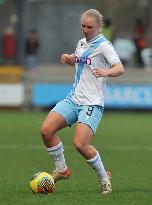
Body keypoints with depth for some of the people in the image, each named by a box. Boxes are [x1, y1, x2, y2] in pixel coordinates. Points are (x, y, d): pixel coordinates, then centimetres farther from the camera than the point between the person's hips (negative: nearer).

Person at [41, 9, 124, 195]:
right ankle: (61, 169, 10)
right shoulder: (82, 43, 14)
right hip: (73, 99, 7)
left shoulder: (103, 45, -9)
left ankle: (104, 178, 1)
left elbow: (120, 68, -22)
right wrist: (68, 59, 10)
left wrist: (107, 71, -44)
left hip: (92, 103, -7)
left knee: (80, 144, -20)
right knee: (46, 130, -9)